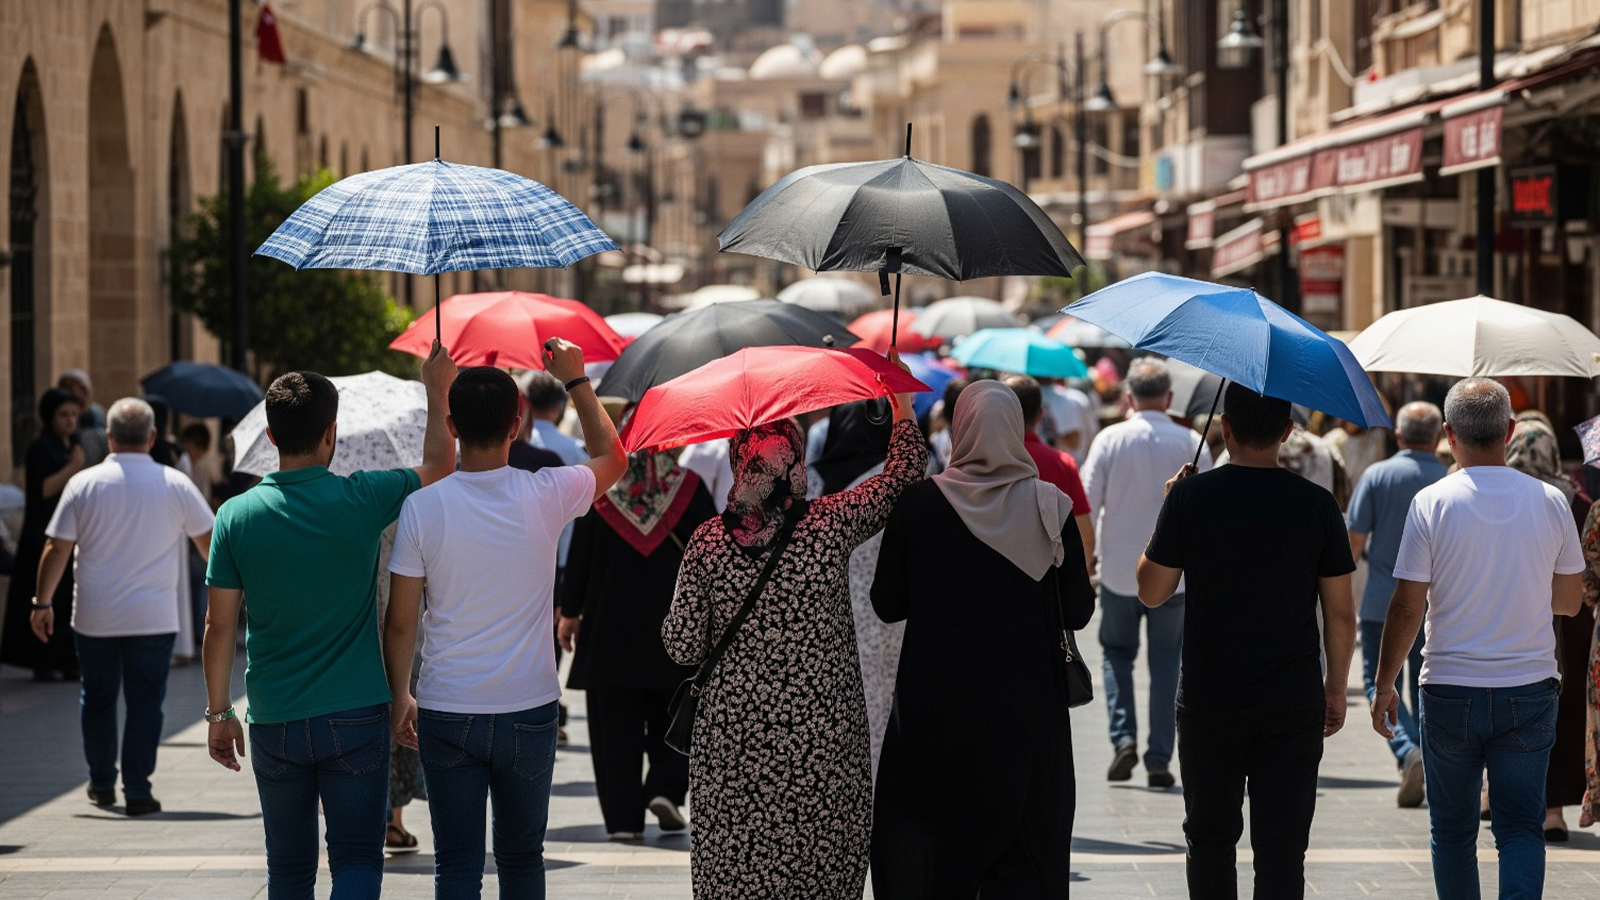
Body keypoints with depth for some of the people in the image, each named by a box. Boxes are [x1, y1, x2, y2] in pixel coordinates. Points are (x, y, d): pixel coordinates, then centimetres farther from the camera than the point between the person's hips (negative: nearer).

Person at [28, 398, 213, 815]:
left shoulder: (83, 484, -5)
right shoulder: (176, 485, -3)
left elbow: (57, 550, -4)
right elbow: (210, 541, 8)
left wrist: (43, 602, 7)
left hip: (94, 618, 1)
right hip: (153, 618, -1)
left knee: (98, 699, 15)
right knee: (145, 702, 3)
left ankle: (102, 784, 25)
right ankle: (137, 789, -2)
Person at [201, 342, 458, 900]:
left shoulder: (237, 515, -4)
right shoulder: (360, 500, -9)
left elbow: (220, 626, -1)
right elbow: (439, 467, 8)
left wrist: (219, 712, 8)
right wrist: (438, 392, 21)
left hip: (274, 726, 2)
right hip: (354, 716, -2)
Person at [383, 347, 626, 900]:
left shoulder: (423, 506, -9)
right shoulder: (545, 496, -9)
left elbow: (400, 621, -4)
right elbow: (612, 457, 14)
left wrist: (400, 697, 8)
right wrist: (576, 382, 20)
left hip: (446, 714, 0)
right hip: (528, 712, 1)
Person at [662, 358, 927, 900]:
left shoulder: (707, 543, -3)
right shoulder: (832, 523, -7)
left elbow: (683, 647, -1)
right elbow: (905, 471, 7)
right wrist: (903, 409, 23)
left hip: (732, 739, 1)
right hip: (824, 735, -1)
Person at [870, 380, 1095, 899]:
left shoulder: (917, 505, -7)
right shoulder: (1051, 506, -6)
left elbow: (887, 606, -1)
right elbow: (1078, 613, -3)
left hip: (932, 703, 0)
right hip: (1026, 707, 0)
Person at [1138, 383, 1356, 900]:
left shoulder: (1190, 496, -7)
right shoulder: (1316, 505, -5)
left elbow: (1151, 591, 1)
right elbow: (1340, 613, -1)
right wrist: (1336, 688, 12)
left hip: (1207, 703, 0)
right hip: (1293, 707, 0)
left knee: (1210, 838, 16)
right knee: (1281, 848, 2)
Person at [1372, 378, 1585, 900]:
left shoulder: (1432, 503, -9)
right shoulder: (1550, 502, -1)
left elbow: (1407, 608, -9)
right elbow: (1570, 601, 9)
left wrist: (1384, 685, 2)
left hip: (1451, 691, -1)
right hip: (1530, 688, 1)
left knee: (1453, 830, 11)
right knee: (1521, 827, 4)